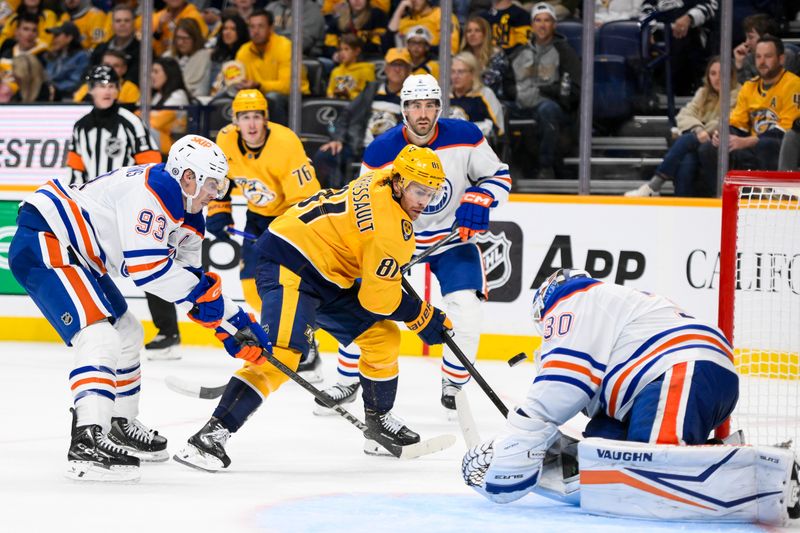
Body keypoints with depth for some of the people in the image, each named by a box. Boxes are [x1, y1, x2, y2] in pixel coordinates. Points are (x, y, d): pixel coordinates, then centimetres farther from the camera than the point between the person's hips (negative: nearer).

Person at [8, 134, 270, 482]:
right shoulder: (156, 189, -21)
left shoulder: (187, 215, 12)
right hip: (42, 242, -12)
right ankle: (88, 443, -34)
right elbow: (145, 265, -27)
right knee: (99, 336, -25)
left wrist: (237, 322, 11)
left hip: (76, 254, 12)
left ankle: (121, 427, 38)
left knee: (127, 334, 22)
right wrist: (202, 289, -17)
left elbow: (190, 279, 18)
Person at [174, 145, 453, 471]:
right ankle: (211, 435, -30)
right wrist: (425, 319, -5)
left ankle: (379, 422, 27)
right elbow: (379, 298, -16)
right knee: (282, 354, -25)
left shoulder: (384, 181, 6)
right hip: (289, 265, -11)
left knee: (382, 336, 12)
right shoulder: (391, 227, -22)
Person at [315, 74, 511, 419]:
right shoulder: (380, 152, -16)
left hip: (453, 237, -1)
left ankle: (453, 387, 6)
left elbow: (498, 175, -4)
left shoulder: (464, 137, -17)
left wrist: (479, 199, -23)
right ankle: (348, 382, 12)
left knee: (467, 314, -16)